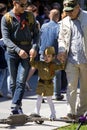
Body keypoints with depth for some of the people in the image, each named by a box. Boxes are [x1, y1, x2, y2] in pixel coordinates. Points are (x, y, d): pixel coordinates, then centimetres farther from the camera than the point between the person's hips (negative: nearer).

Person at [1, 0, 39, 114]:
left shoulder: (30, 16, 6)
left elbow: (35, 33, 10)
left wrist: (34, 47, -10)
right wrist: (18, 50, -23)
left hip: (26, 54, 0)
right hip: (12, 53, 0)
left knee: (21, 81, -11)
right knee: (13, 82, 6)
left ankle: (15, 107, -14)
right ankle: (18, 105, 18)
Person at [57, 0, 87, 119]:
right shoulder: (65, 22, 10)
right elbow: (61, 39, 19)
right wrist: (61, 50, -1)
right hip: (71, 60, 2)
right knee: (71, 87, -7)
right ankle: (71, 112, -9)